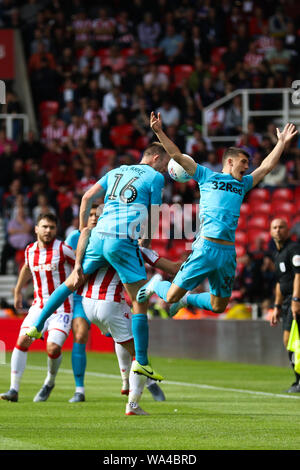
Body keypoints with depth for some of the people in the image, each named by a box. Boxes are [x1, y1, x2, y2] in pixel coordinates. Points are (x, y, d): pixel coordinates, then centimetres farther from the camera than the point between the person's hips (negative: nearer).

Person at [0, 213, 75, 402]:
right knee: (22, 341, -12)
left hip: (62, 308, -4)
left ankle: (50, 382, 12)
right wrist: (18, 292, 36)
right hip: (39, 306, 4)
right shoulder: (30, 250, 6)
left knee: (53, 348, -18)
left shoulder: (63, 249, -10)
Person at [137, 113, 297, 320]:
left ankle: (188, 298, 36)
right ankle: (155, 285, 30)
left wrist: (282, 142, 23)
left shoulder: (242, 185, 21)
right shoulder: (207, 177, 9)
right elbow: (177, 156, 6)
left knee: (219, 307, 7)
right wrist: (159, 132, -1)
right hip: (206, 247, -5)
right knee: (172, 297, -5)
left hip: (228, 252, 5)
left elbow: (267, 166, 25)